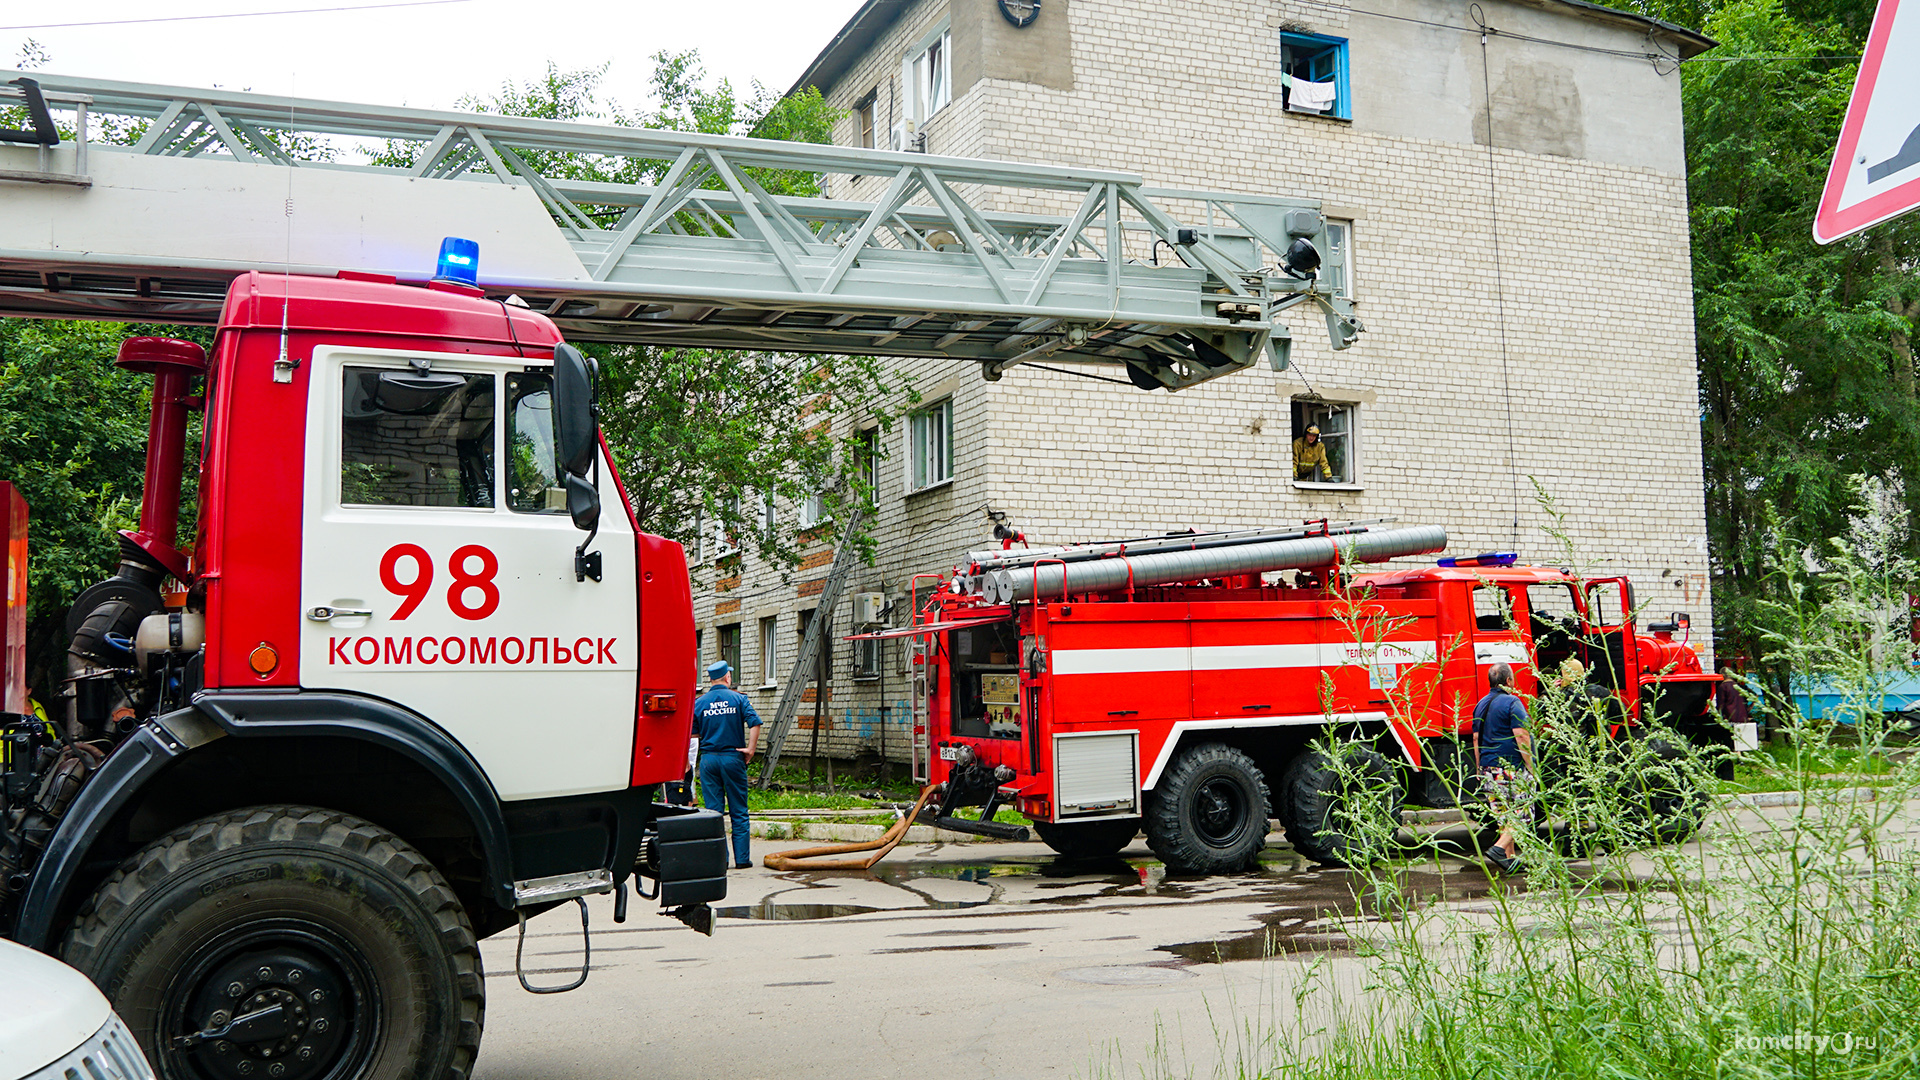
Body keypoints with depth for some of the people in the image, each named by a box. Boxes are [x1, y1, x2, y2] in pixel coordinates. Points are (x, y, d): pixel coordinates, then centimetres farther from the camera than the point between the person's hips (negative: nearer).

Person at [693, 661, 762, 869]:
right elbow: (755, 723, -14)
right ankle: (742, 858, 6)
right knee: (739, 812, 6)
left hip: (708, 759, 2)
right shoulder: (738, 698, -2)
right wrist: (750, 749, -8)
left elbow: (690, 733, 4)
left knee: (713, 811, 6)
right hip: (733, 758, -1)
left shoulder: (699, 702, 4)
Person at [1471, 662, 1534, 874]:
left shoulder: (1481, 704, 12)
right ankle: (1499, 848, -14)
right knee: (1521, 814, -1)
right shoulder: (1512, 702, -10)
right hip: (1513, 768, -7)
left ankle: (1510, 858, 14)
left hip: (1489, 769, 7)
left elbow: (1476, 740, 14)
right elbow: (1521, 737, -16)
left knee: (1504, 815, 12)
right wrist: (1530, 767, -11)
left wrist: (1480, 769, 20)